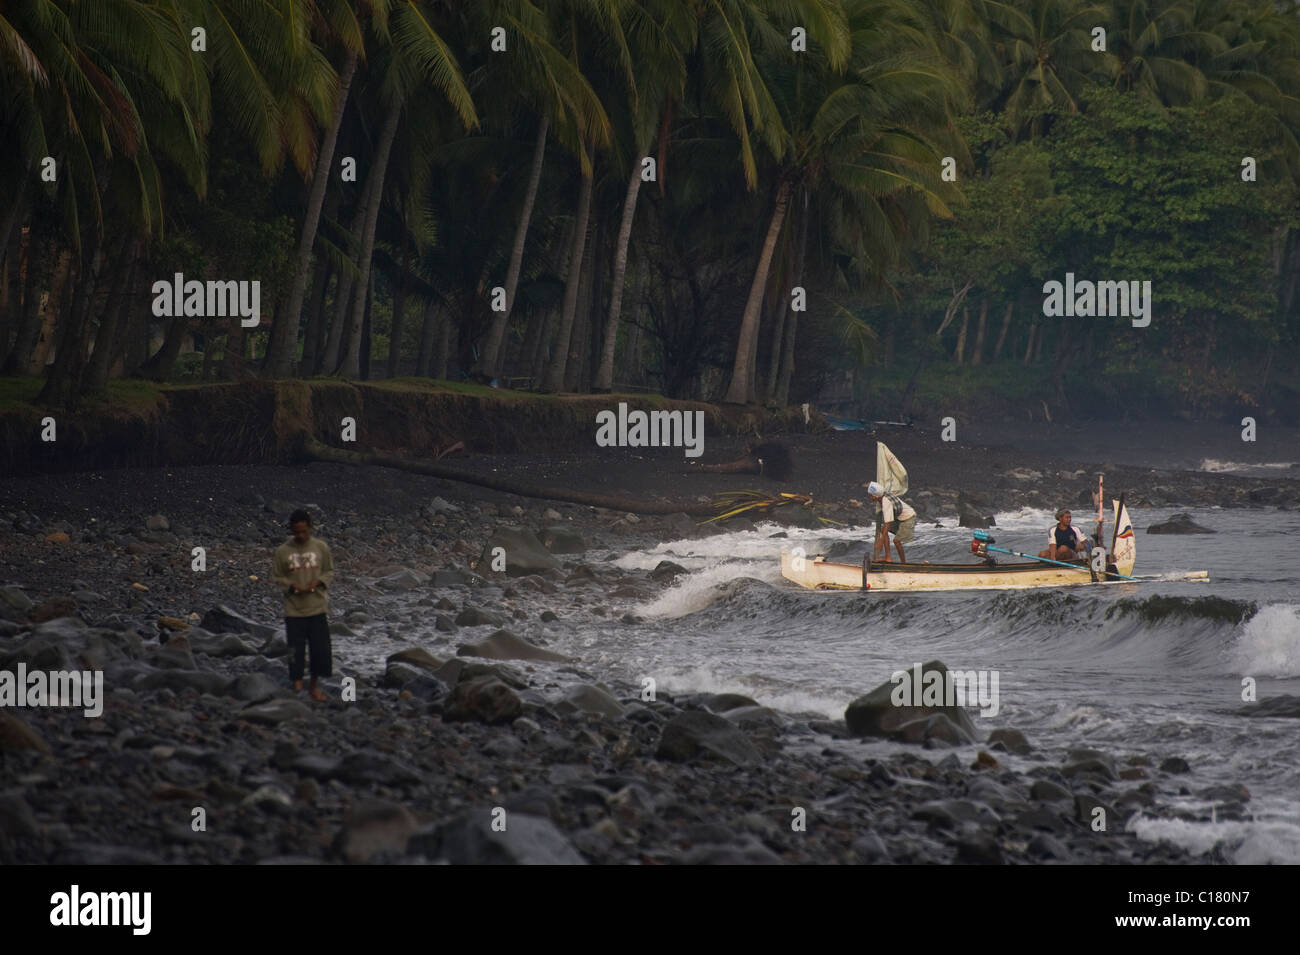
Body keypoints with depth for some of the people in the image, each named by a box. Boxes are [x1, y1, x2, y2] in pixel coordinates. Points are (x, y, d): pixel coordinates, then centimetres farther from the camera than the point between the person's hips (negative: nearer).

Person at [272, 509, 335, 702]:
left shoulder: (321, 548, 0)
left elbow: (329, 572, 10)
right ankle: (297, 687, 13)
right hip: (294, 609, -1)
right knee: (296, 651, 0)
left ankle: (315, 687, 21)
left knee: (320, 649, 4)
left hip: (317, 607, 1)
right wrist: (292, 586, -14)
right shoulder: (282, 551, -3)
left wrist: (319, 581, -11)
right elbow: (276, 577, 3)